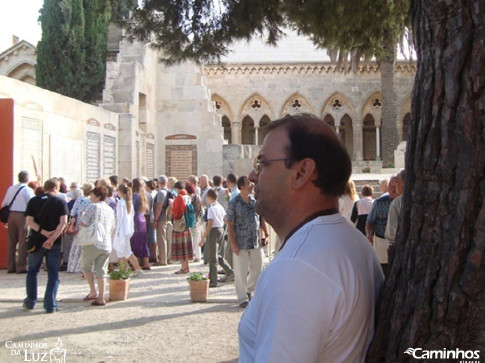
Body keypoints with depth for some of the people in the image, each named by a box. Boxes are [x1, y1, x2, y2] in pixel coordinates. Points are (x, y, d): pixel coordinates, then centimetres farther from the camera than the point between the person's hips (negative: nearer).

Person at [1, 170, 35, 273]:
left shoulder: (10, 189, 9)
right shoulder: (28, 190, -7)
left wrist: (6, 217, 19)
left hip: (11, 215, 5)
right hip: (22, 216, -5)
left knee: (11, 241, 10)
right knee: (23, 242, -1)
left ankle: (11, 266, 15)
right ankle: (21, 267, -1)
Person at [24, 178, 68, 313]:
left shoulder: (33, 201, 5)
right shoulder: (60, 202, -1)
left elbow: (29, 221, -8)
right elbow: (63, 222, -14)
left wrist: (44, 232, -13)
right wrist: (52, 238, -18)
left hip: (36, 241, 2)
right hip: (54, 243, -1)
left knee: (32, 271, 18)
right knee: (53, 274, 5)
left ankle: (30, 301, 22)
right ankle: (50, 305, 2)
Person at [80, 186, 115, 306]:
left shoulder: (92, 207, -7)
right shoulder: (110, 210, 14)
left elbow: (83, 223, -10)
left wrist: (83, 215, 9)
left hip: (93, 243, -5)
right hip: (106, 245, 5)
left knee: (86, 266, 14)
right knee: (101, 270, 7)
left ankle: (93, 291, 6)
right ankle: (101, 298, 4)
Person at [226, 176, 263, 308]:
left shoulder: (256, 201, 7)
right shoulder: (234, 203, -6)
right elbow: (230, 224, -7)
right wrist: (233, 243, -12)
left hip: (256, 242, 5)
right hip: (240, 244, -4)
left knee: (257, 270, 10)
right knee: (241, 272, 1)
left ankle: (249, 291, 32)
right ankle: (242, 298, 13)